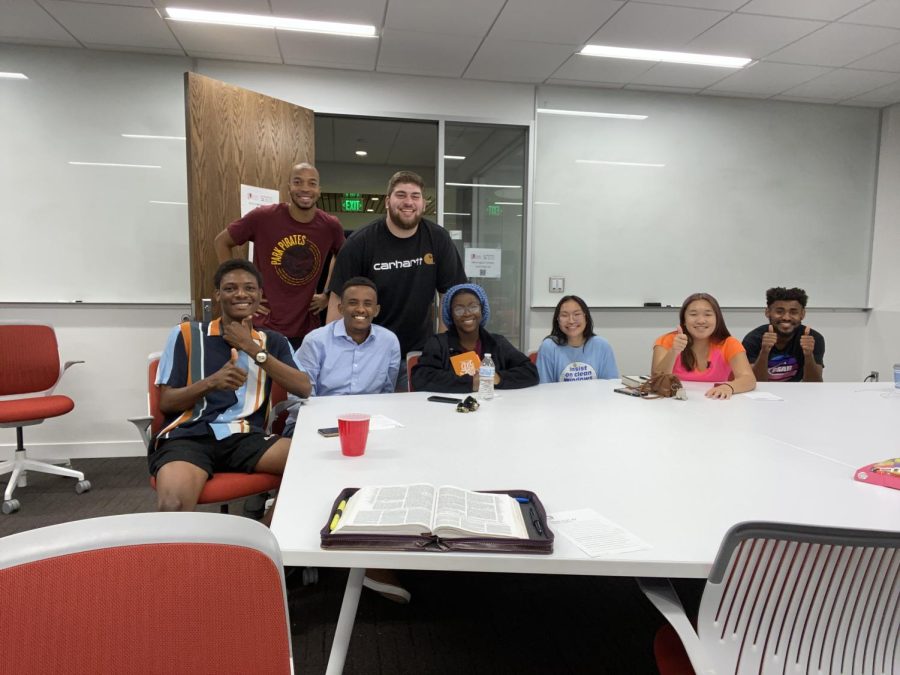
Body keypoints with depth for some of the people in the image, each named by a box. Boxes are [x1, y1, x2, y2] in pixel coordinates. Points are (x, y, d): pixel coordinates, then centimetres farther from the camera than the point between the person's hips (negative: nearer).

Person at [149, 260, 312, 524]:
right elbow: (166, 402, 6)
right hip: (188, 435, -2)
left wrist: (252, 348, -3)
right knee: (173, 506, -35)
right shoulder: (187, 334, 11)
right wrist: (211, 382, -13)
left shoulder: (273, 341, 18)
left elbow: (304, 388, 1)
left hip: (245, 437, 3)